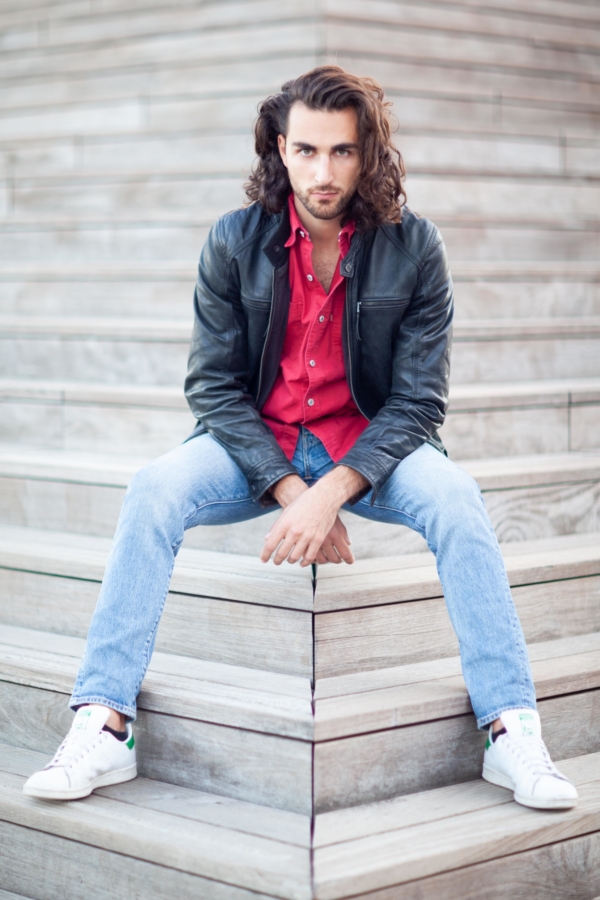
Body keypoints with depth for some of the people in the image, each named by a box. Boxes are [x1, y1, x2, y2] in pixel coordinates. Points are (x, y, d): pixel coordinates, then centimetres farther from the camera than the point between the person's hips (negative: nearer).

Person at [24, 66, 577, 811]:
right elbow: (213, 385, -6)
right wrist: (290, 491, -20)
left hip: (369, 444, 0)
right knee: (153, 491, -27)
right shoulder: (235, 241, -5)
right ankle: (102, 728, -25)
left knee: (455, 497, -30)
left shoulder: (413, 247, -7)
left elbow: (417, 401, -9)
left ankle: (511, 734, -25)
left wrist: (331, 492, -24)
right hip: (256, 443, 1)